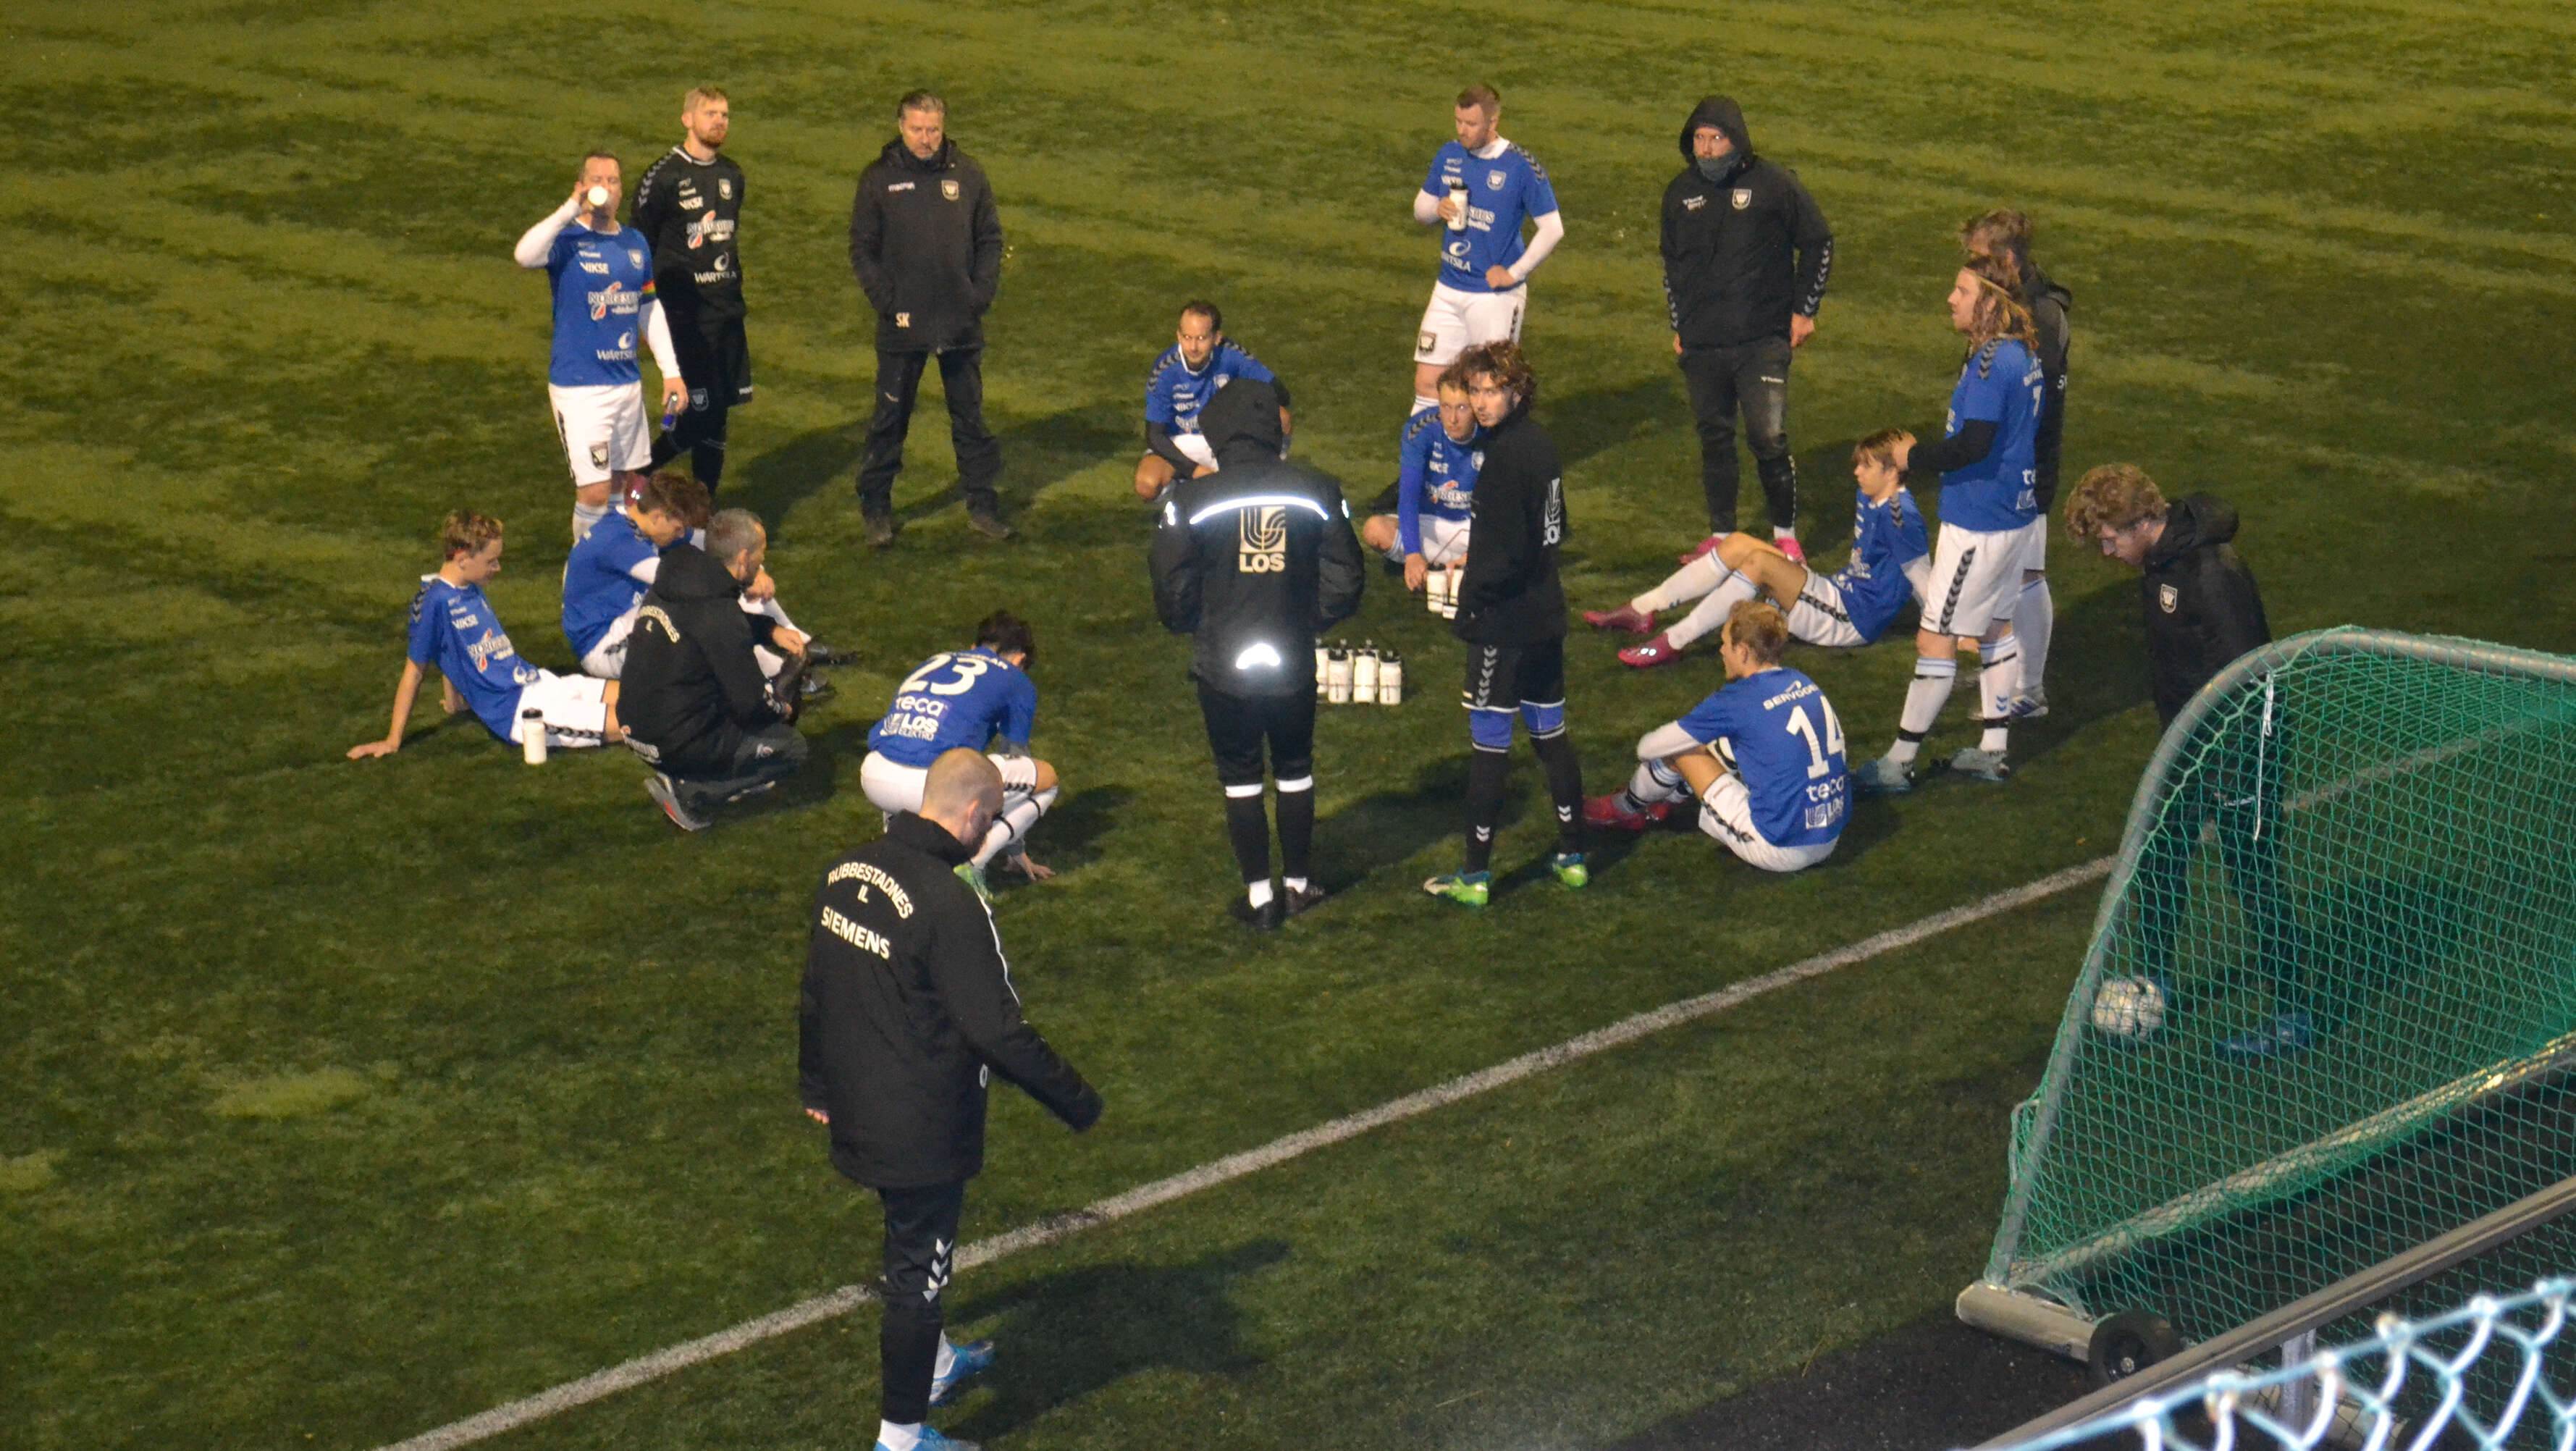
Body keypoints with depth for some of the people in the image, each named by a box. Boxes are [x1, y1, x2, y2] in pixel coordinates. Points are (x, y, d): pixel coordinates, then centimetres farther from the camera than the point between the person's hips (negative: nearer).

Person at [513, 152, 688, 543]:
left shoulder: (636, 244, 10)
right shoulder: (568, 241, -10)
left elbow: (649, 309, 18)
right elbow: (524, 255, -32)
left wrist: (671, 371, 14)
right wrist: (572, 209, -30)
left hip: (627, 383, 6)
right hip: (580, 388, -6)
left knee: (626, 482, 13)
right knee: (595, 491, -10)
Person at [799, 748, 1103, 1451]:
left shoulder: (847, 872, -1)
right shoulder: (951, 904, -27)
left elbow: (814, 991, 12)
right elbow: (999, 1033, -24)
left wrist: (816, 1086, 26)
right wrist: (1077, 1101, -12)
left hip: (857, 1117, 8)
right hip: (924, 1130, -8)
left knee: (915, 1242, 29)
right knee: (919, 1266, 8)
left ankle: (933, 1363, 51)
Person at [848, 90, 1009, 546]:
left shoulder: (968, 175, 0)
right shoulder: (879, 179, -4)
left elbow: (990, 238, 8)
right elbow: (862, 249, 0)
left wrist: (982, 293, -4)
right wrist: (885, 300, -10)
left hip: (962, 324, 2)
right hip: (903, 327, -2)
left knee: (970, 418, 12)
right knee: (890, 421, 7)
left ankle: (982, 504, 23)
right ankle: (876, 508, 18)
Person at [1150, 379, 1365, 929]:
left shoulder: (1192, 501, -14)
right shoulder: (1317, 492, -7)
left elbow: (1173, 591, -9)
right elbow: (1344, 580, -2)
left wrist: (1190, 627, 12)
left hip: (1222, 665, -2)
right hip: (1293, 661, 2)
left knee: (1239, 777, 13)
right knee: (1295, 770, 21)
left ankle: (1259, 896, 18)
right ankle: (1298, 884, 31)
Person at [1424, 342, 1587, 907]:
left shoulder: (1504, 456, -21)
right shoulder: (1541, 443, 6)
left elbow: (1507, 554, -22)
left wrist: (1471, 588, -6)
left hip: (1503, 622, -9)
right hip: (1546, 615, 9)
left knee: (1490, 743, -1)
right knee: (1551, 734, 16)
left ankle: (1475, 874, 5)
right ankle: (1572, 857, 23)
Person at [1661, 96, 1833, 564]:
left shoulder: (1774, 184, -6)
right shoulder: (1680, 193, 7)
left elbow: (1819, 243, 5)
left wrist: (1805, 310, 2)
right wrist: (1678, 325, 18)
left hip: (1763, 342, -4)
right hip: (1701, 346, 4)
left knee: (1769, 438, -9)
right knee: (1714, 438, 10)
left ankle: (1786, 534, 8)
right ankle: (1721, 536, 22)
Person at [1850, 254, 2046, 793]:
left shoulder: (1991, 363, -22)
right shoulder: (2024, 355, 7)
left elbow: (1972, 445, -29)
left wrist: (1914, 456, -14)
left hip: (1977, 523, -10)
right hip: (2016, 516, 10)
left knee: (1935, 641, -2)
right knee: (1994, 629, 19)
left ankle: (1900, 761, 4)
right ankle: (1993, 751, 28)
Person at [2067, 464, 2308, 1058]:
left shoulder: (2214, 570, -26)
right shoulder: (2158, 563, 3)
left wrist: (2230, 767, -23)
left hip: (2237, 747, -9)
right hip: (2187, 746, 9)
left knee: (2253, 877, 0)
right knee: (2157, 858, 17)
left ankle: (2295, 1015, 13)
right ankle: (2152, 986, 34)